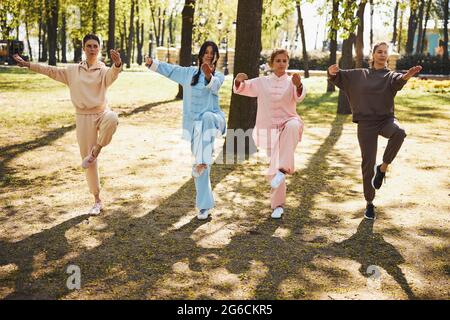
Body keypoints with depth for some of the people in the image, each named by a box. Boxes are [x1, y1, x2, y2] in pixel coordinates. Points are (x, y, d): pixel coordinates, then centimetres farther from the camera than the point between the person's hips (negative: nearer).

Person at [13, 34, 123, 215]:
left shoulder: (104, 71, -3)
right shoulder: (73, 71, 8)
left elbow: (113, 74, -25)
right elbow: (51, 71, 15)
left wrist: (117, 64, -48)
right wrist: (27, 64, 14)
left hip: (101, 113, -3)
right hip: (83, 117, 3)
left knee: (112, 118, -41)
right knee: (86, 159, 3)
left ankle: (95, 151, -17)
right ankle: (97, 200, 15)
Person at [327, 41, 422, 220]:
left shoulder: (390, 76, 6)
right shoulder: (360, 75, 11)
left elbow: (399, 80, -18)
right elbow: (339, 76, 8)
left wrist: (407, 75, -43)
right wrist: (332, 73, -19)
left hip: (386, 119, 0)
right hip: (366, 123, 1)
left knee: (399, 133, -36)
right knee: (368, 163, 0)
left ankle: (383, 168, -15)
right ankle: (369, 203, 15)